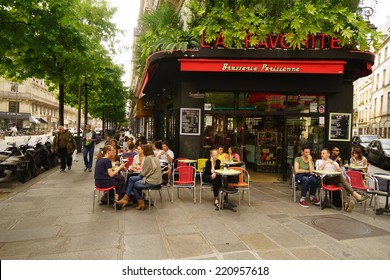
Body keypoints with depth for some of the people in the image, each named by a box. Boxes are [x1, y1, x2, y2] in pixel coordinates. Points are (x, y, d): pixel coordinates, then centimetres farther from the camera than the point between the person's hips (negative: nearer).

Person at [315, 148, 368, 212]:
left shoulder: (334, 162, 29)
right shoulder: (318, 161, 22)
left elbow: (340, 171, 11)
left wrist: (333, 163, 3)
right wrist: (325, 163, 1)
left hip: (335, 179, 3)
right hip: (326, 179, -3)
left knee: (341, 184, -33)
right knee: (341, 177, -31)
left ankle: (346, 203, -48)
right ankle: (355, 195, -37)